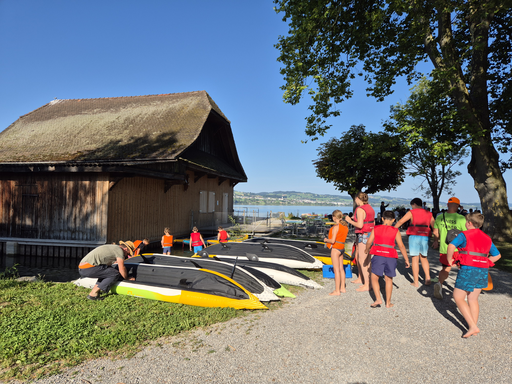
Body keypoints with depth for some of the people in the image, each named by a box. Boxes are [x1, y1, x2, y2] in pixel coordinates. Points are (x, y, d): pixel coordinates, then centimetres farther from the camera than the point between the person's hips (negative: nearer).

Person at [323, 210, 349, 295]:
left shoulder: (336, 227, -19)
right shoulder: (345, 226, 7)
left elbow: (333, 241, -22)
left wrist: (326, 240, -3)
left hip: (335, 249, -9)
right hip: (342, 248, 9)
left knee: (336, 270, -3)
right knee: (341, 269, 16)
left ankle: (337, 291, 2)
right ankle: (342, 288, 25)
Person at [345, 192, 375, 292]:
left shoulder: (360, 209, -17)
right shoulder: (370, 208, 12)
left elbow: (360, 225, -23)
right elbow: (373, 223, 16)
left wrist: (349, 221, -9)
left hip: (364, 236, -10)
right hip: (370, 235, 10)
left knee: (364, 261, -5)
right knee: (358, 257, 22)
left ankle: (367, 284, -1)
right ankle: (360, 278, 34)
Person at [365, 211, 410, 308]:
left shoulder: (376, 229, 3)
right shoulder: (395, 231, 2)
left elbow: (369, 242, 1)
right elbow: (401, 246, -2)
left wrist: (367, 250, 20)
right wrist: (406, 259, 5)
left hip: (378, 255, -1)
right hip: (391, 257, 1)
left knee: (374, 278, 10)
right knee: (389, 279, 14)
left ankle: (378, 299, -2)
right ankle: (388, 302, 20)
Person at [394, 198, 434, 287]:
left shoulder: (412, 212, 1)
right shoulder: (429, 214, 13)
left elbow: (400, 222, -3)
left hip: (414, 236, -4)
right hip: (425, 237, 4)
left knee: (415, 259, 2)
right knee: (424, 258, 19)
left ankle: (416, 282, 6)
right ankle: (427, 278, 10)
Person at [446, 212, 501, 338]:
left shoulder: (464, 235, -6)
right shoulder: (487, 238, 14)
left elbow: (451, 246, -23)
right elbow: (497, 255, 20)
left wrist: (449, 259, -8)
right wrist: (483, 263, 21)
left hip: (468, 269, -7)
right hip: (483, 271, 7)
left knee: (458, 298, 2)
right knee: (473, 299, 17)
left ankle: (473, 327, -4)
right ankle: (474, 326, 21)